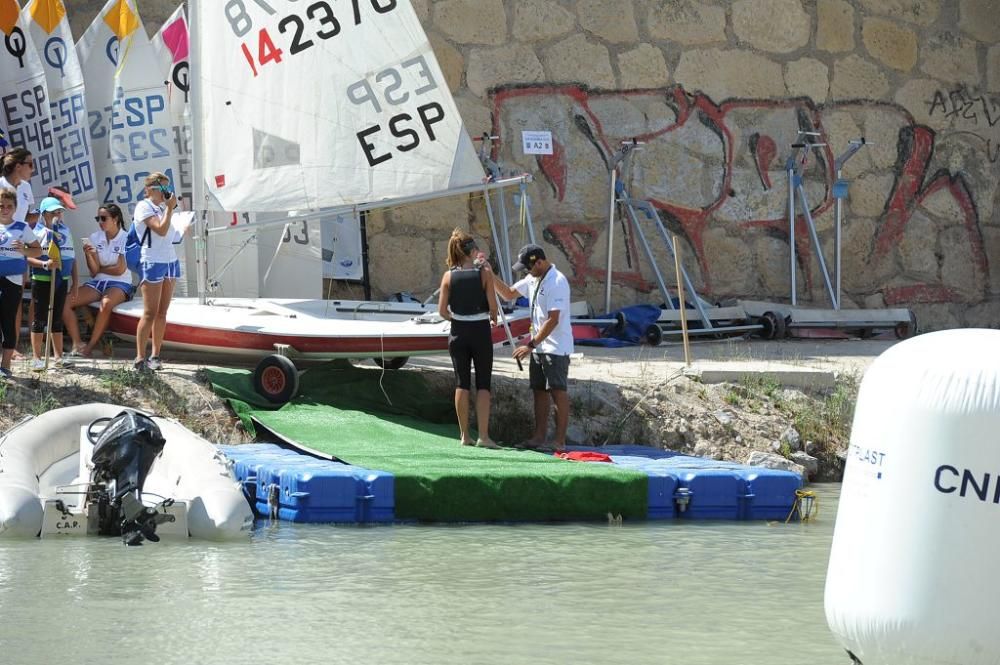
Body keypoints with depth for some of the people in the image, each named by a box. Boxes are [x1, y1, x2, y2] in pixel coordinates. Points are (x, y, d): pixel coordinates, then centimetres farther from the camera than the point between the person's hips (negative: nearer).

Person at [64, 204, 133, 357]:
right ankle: (77, 344, -21)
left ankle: (91, 346, -29)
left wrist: (99, 268, 1)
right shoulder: (95, 238, 6)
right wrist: (88, 254, -17)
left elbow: (119, 270, -10)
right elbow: (93, 272, -1)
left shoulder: (126, 239, -5)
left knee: (106, 303, -39)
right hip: (97, 282, 5)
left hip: (120, 284, -5)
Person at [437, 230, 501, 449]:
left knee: (462, 384, 9)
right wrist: (493, 318, 12)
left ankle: (465, 435, 10)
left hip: (458, 333, 2)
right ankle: (483, 435, -6)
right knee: (483, 385, 1)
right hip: (480, 332, -2)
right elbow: (492, 305, -10)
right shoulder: (484, 273, -8)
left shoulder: (449, 276, -2)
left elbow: (442, 310, -3)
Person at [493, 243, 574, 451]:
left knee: (558, 391, -5)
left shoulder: (556, 282, -20)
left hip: (556, 347, -9)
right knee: (540, 390, 11)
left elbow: (553, 321, -23)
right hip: (538, 346, 9)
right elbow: (508, 293, 24)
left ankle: (560, 440, -2)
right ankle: (539, 436, 16)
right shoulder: (533, 280, 10)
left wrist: (531, 345, -22)